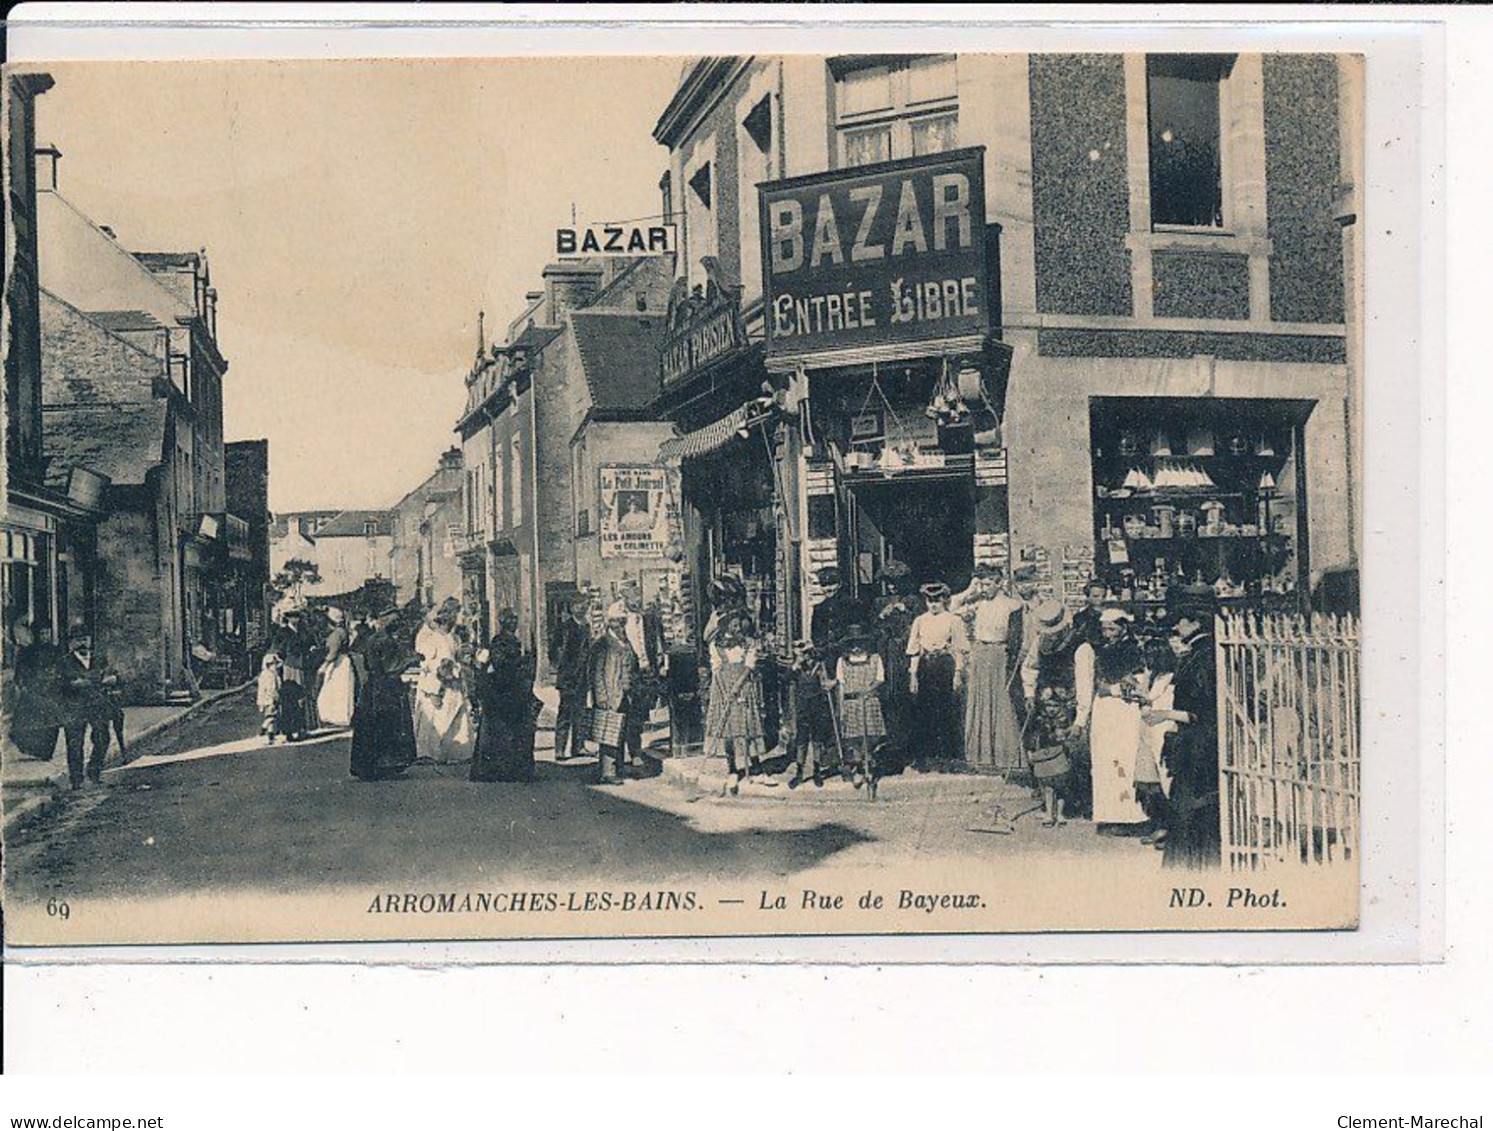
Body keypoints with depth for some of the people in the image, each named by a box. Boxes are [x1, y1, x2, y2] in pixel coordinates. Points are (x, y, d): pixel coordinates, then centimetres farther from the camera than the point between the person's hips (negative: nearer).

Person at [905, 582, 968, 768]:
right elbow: (914, 650, 11)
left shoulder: (953, 620, 3)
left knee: (947, 711, -3)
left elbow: (959, 650, 1)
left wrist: (958, 673, -8)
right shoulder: (920, 621, 11)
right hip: (925, 666, 3)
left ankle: (946, 754, 4)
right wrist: (913, 674, 4)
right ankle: (922, 755, 6)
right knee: (922, 711, 0)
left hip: (946, 666, -3)